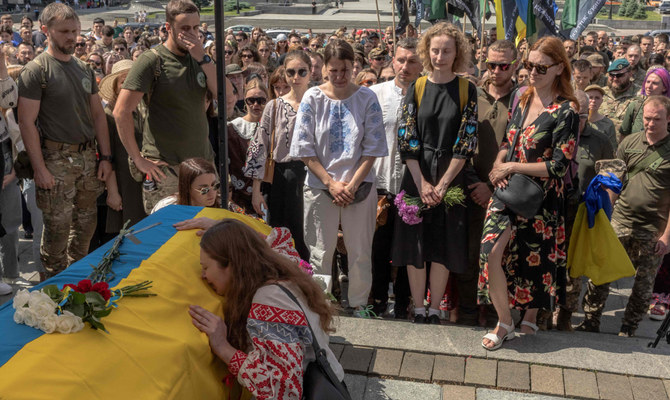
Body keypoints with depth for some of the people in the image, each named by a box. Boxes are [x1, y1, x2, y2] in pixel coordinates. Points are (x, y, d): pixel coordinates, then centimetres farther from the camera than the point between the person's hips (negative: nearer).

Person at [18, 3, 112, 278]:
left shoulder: (84, 69, 11)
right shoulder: (36, 70, -8)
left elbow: (98, 114, 13)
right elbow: (26, 122, -12)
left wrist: (105, 156, 6)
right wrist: (39, 169, -16)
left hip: (88, 156, 6)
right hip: (57, 160, -6)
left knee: (86, 224, 14)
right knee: (58, 229, -1)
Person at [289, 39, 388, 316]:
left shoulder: (367, 98, 1)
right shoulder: (312, 98, 0)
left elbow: (372, 147, -1)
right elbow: (304, 148, -3)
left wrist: (352, 184, -10)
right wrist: (331, 183, -9)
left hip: (359, 186, 1)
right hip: (319, 186, 0)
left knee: (360, 251, 7)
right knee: (319, 252, 5)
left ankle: (358, 306, 22)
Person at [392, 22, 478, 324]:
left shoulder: (467, 90, 0)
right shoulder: (416, 88, 2)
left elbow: (466, 141, -5)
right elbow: (406, 139, -2)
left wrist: (442, 184, -11)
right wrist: (422, 183, -11)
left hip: (451, 176, -1)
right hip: (417, 175, 1)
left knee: (443, 244, 4)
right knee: (415, 242, 3)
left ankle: (434, 310, 17)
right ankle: (418, 309, 16)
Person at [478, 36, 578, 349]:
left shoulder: (565, 111, -11)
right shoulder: (522, 98, 7)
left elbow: (559, 166, -14)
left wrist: (512, 167, -14)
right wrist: (499, 164, -5)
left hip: (541, 196, -4)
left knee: (535, 256, 11)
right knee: (491, 251, -11)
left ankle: (531, 316, 37)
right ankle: (504, 323, 6)